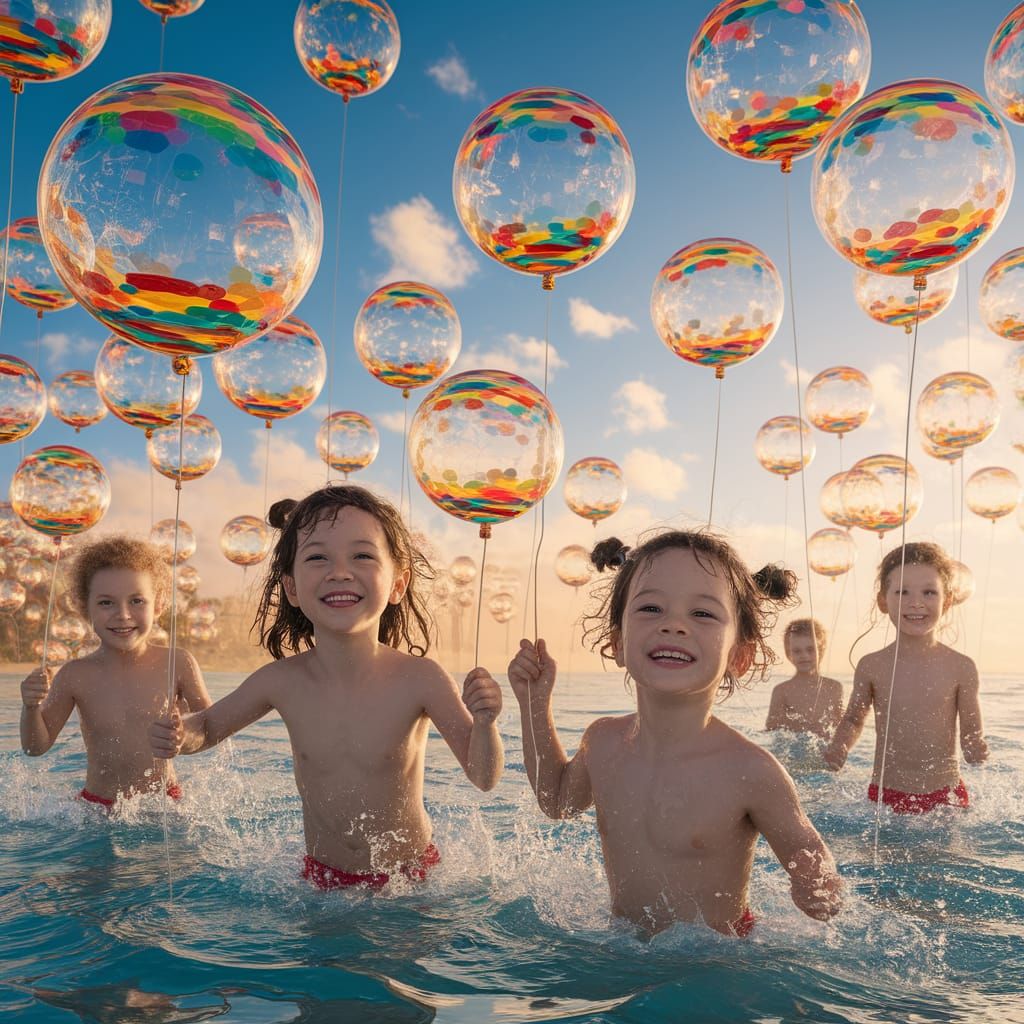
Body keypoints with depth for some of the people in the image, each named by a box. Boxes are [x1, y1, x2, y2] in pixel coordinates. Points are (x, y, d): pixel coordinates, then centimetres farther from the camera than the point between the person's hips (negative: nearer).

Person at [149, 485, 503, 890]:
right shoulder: (281, 681, -14)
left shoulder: (420, 679, -22)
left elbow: (484, 778, -16)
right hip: (323, 879, 2)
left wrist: (483, 723, -36)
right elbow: (208, 725, 4)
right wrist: (180, 735, -19)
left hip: (413, 876, -2)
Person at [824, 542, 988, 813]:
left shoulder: (961, 668, -5)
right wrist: (838, 747, -8)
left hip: (946, 796, 0)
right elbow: (854, 719, 11)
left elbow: (971, 731, 1)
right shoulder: (872, 666, -3)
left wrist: (976, 749, -21)